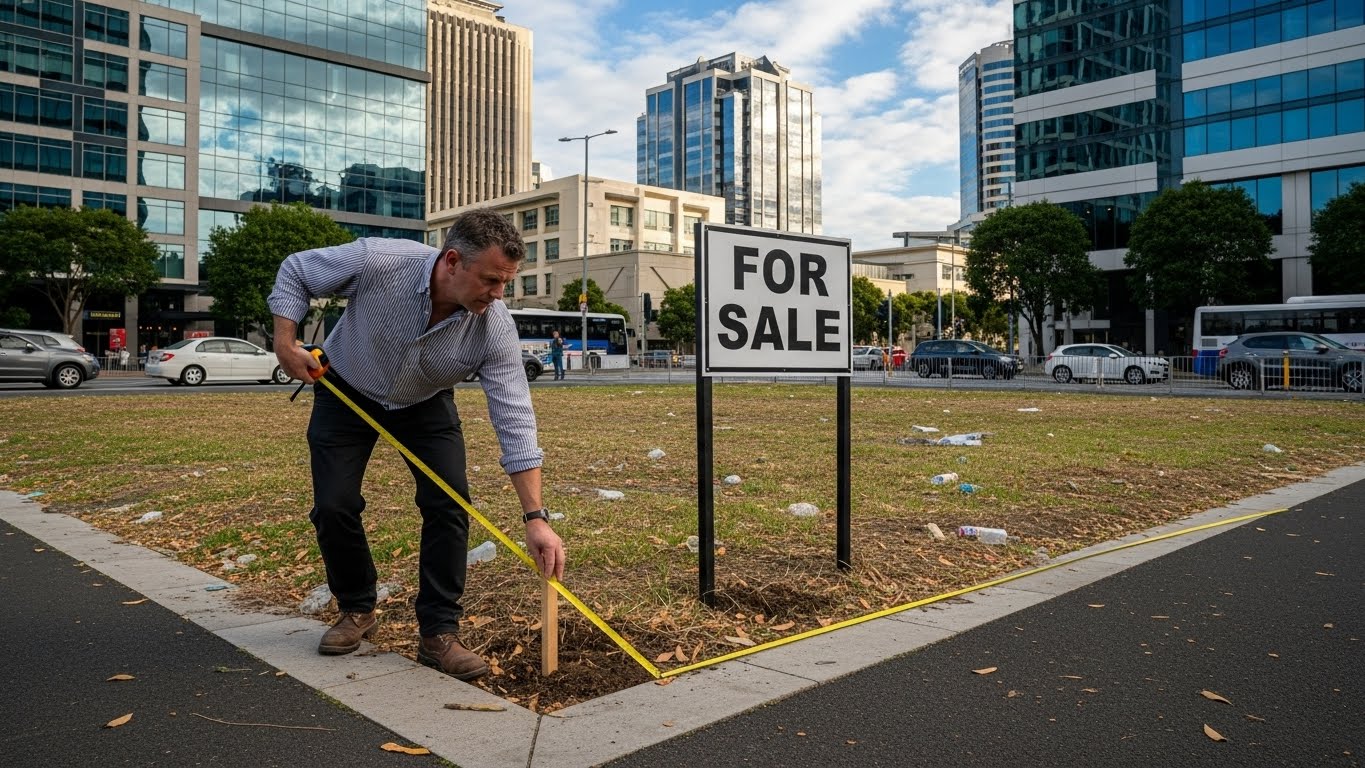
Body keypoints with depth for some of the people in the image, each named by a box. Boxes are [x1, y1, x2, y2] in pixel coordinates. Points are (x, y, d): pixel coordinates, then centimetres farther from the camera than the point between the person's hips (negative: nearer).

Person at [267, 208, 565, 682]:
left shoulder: (495, 326, -30)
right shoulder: (376, 262, -34)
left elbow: (515, 421, -30)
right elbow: (295, 271, -13)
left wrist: (536, 518, -35)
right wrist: (285, 343, -21)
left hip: (426, 405, 1)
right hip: (346, 394, 0)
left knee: (449, 503, -14)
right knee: (334, 506, -5)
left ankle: (439, 633, -2)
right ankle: (356, 611, 20)